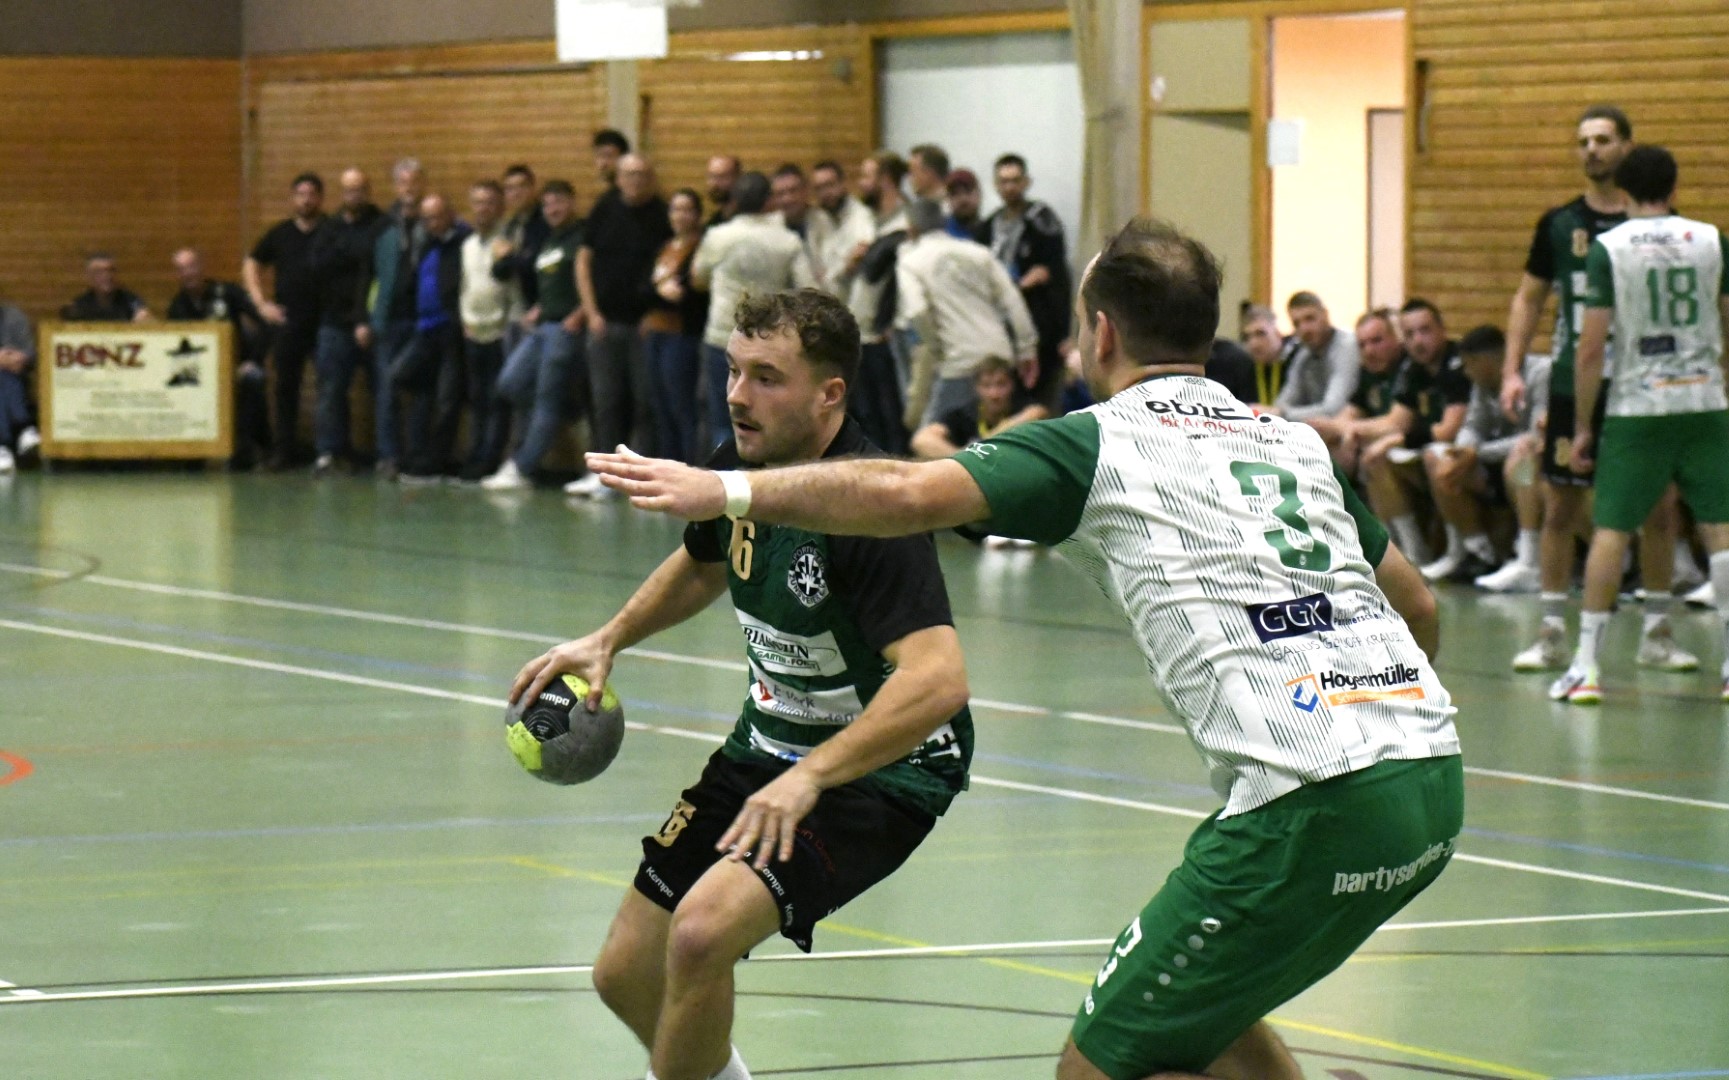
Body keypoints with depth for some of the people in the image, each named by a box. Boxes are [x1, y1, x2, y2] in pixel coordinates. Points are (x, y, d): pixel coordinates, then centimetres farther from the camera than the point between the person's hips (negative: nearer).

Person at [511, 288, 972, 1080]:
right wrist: (608, 640, 11)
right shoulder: (739, 464, -3)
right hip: (768, 745, 8)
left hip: (879, 770, -8)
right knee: (627, 972, 10)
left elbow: (938, 679, -39)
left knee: (703, 931, -29)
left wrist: (812, 776, -44)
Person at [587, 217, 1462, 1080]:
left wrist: (726, 490, -5)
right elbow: (1417, 604, 29)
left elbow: (908, 495, -12)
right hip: (1436, 779, 8)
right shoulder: (1293, 442, 21)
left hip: (1319, 805, -8)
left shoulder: (1098, 443, 2)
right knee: (1195, 1009, 28)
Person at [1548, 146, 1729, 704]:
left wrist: (1582, 427, 1)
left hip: (1636, 409, -2)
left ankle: (1585, 666, -1)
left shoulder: (1608, 248, -5)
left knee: (1610, 531, 2)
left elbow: (1591, 349, -7)